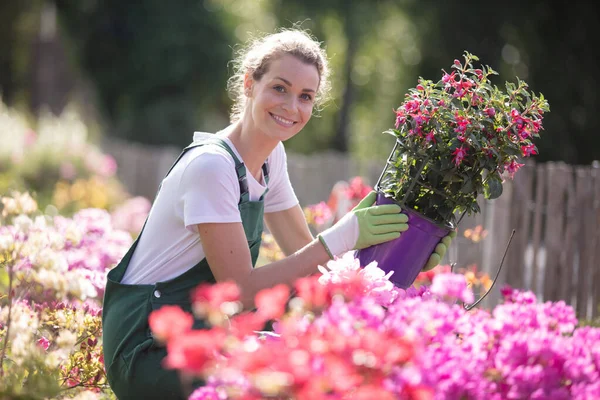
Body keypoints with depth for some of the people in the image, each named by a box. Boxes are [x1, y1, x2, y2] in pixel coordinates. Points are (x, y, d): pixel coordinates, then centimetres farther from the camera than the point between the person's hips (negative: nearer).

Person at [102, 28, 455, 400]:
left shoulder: (272, 156, 6)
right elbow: (241, 290, -21)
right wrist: (343, 236, -23)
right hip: (147, 351, -8)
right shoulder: (211, 166, -20)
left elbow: (303, 250, 8)